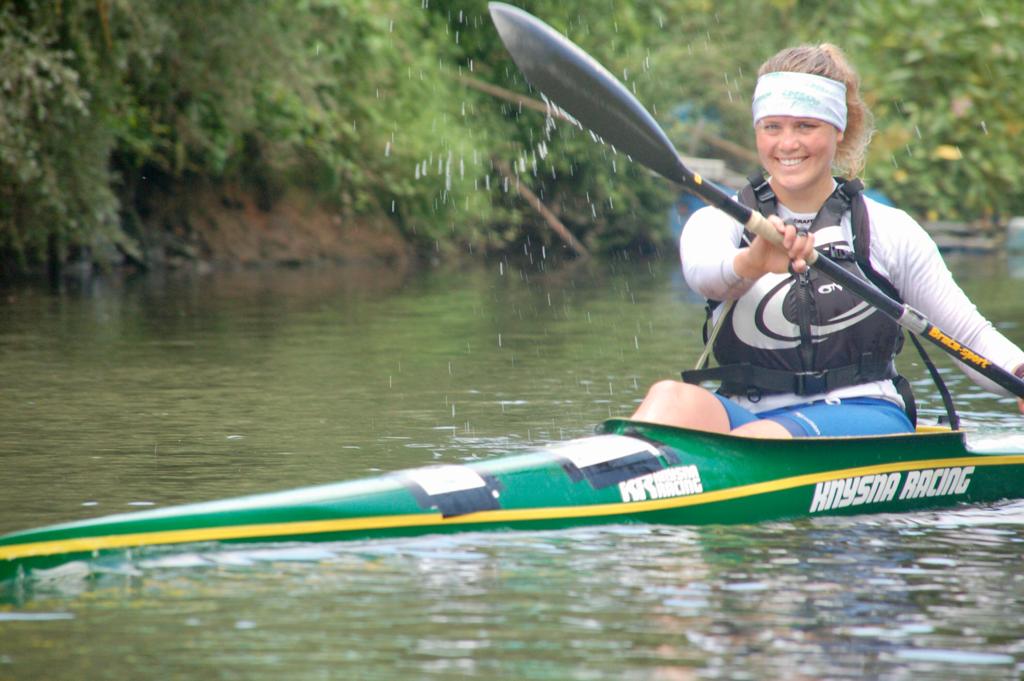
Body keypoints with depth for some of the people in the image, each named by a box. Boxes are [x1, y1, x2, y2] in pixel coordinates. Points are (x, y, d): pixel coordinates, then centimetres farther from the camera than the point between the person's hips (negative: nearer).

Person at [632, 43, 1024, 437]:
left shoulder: (887, 229, 9)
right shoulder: (719, 222, 8)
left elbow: (971, 335, 11)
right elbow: (702, 270, -18)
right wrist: (750, 264, -44)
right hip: (748, 415, 1)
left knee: (757, 442, -36)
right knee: (673, 400, -34)